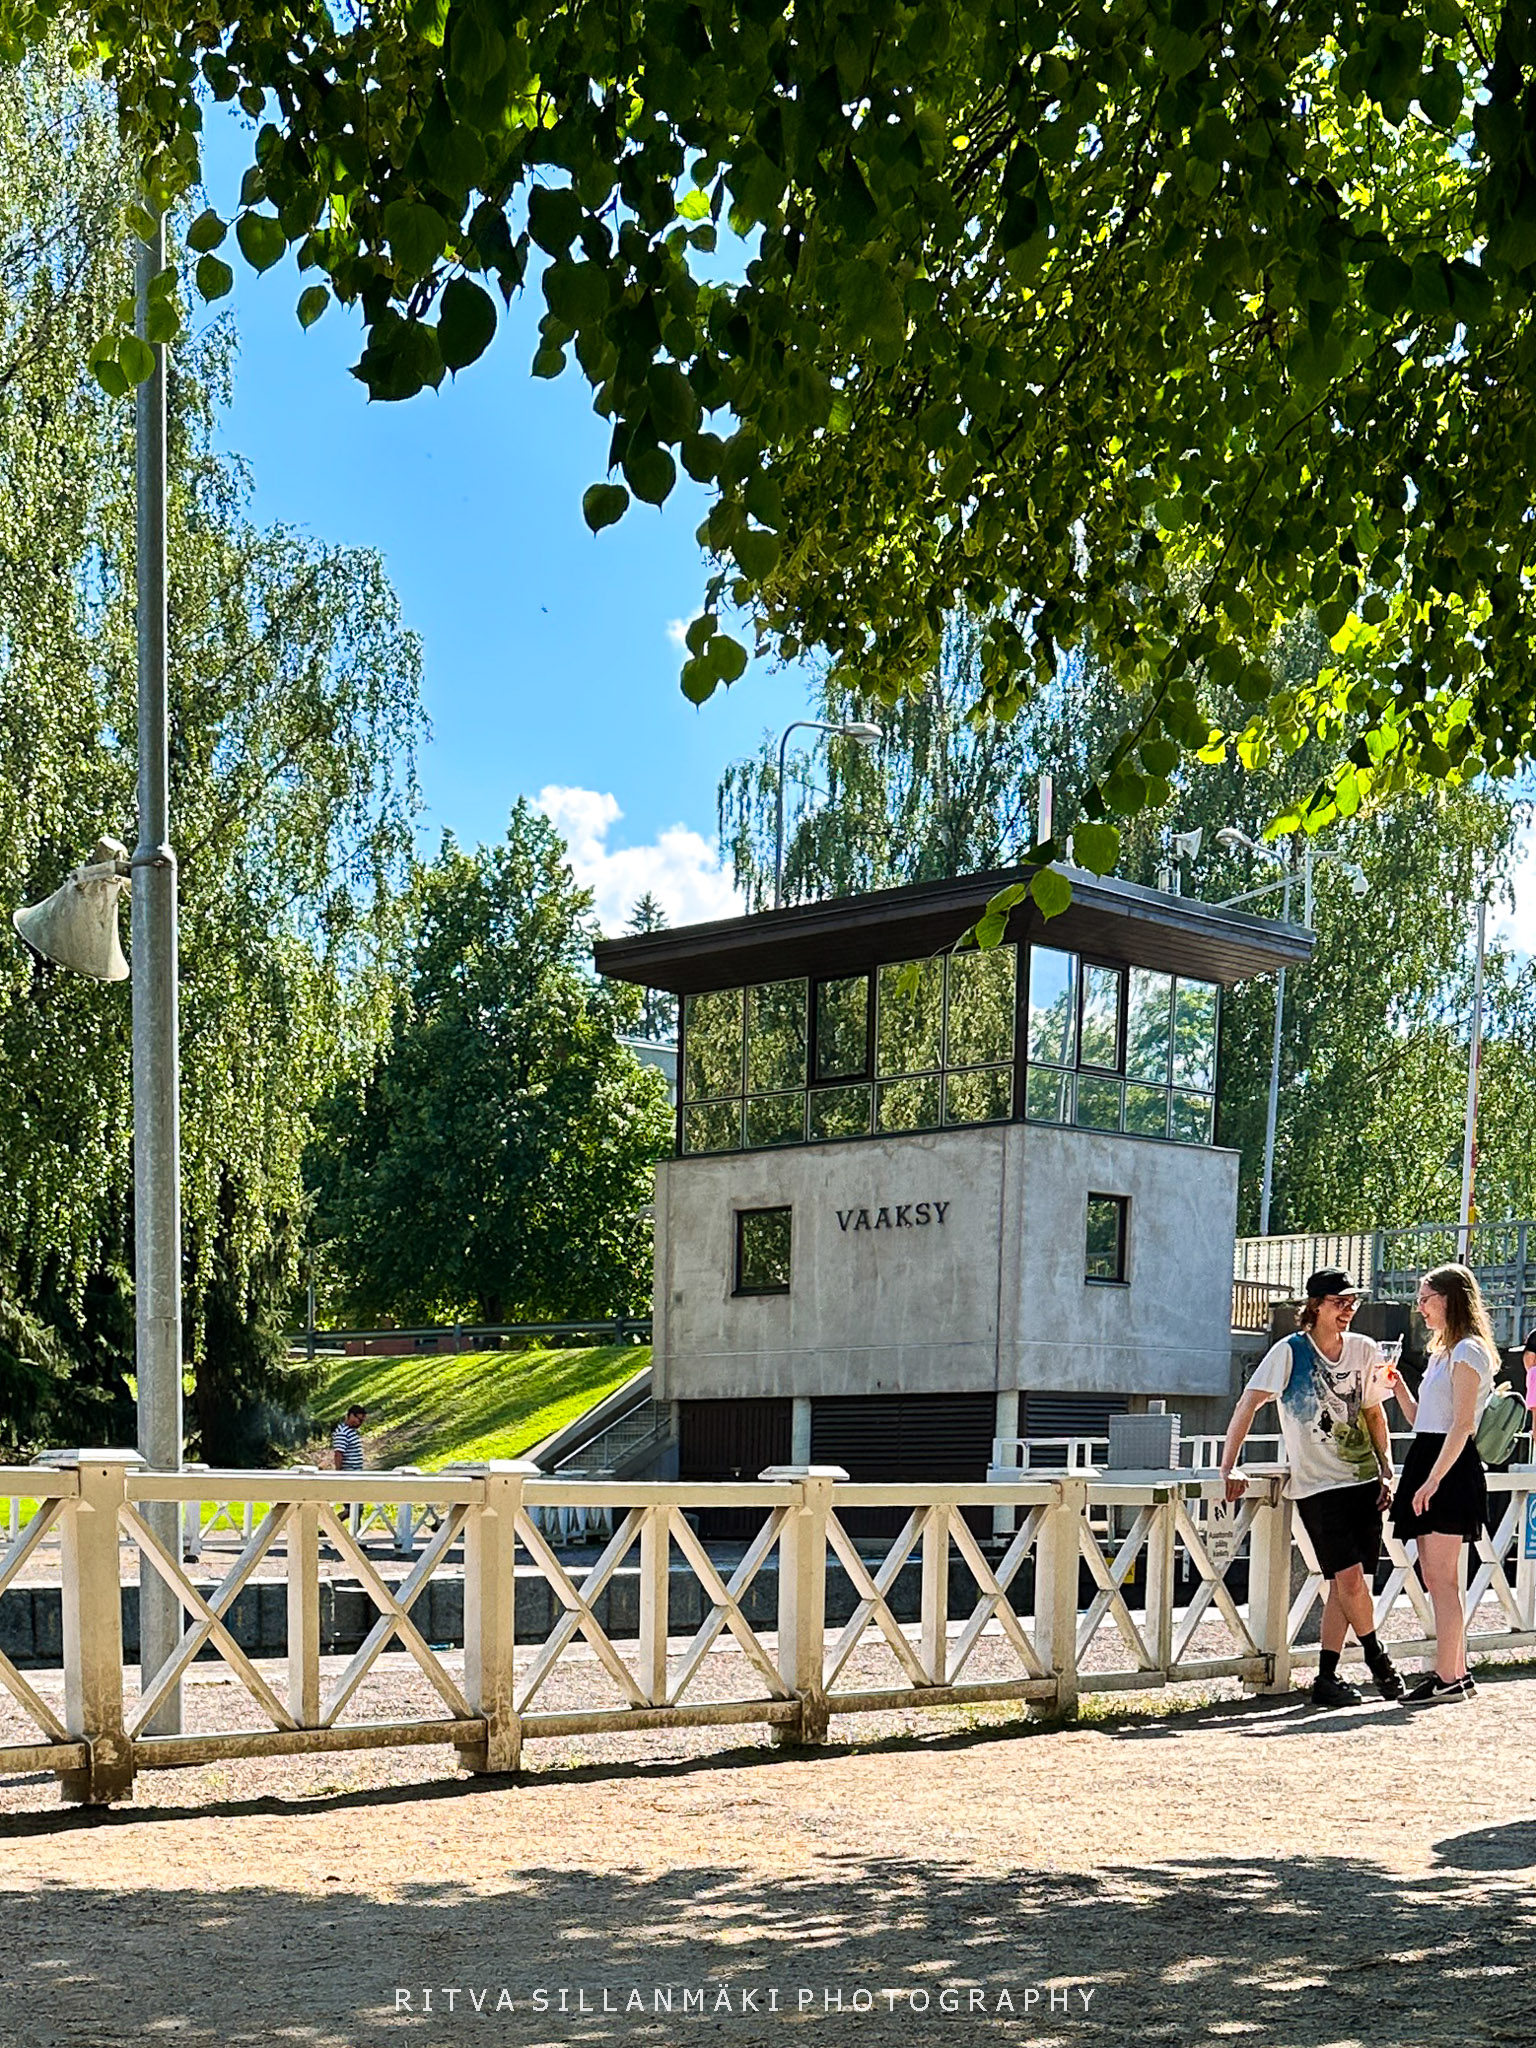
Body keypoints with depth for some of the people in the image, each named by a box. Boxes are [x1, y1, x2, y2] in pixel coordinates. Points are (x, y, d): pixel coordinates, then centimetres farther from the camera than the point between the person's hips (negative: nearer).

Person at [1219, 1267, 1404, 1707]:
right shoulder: (1289, 1352, -7)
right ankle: (1375, 1656, 11)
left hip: (1363, 1480, 4)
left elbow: (1374, 1414, 16)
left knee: (1345, 1584, 3)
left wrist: (1387, 1472, 8)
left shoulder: (1364, 1350, 6)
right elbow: (1247, 1406, -10)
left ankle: (1327, 1679, 11)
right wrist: (1228, 1468, -16)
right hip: (1317, 1485, -4)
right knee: (1349, 1577, -13)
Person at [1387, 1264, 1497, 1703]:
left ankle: (1448, 1678, -5)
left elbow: (1462, 1425, -17)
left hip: (1449, 1469, -10)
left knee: (1440, 1578, -8)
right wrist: (1398, 1386, 9)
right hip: (1430, 1464, 10)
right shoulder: (1443, 1352, 20)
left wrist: (1432, 1481, -22)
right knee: (1436, 1578, 11)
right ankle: (1456, 1671, 16)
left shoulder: (1468, 1351, -10)